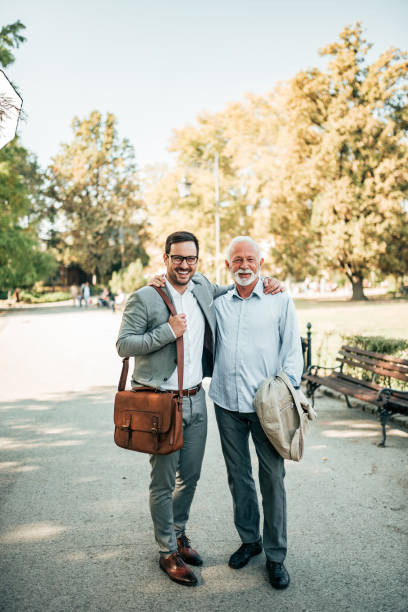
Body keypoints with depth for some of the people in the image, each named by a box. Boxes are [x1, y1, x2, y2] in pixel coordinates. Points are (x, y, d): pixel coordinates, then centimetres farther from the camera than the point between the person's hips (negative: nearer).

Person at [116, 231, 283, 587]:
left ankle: (178, 533, 41)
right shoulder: (144, 298, -11)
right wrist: (168, 332, -21)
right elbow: (123, 345, -11)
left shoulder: (202, 287, 6)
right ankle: (168, 553, 25)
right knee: (164, 483, 7)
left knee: (190, 476, 19)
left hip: (196, 398, 6)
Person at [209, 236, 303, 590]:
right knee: (238, 475, 13)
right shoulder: (218, 305, 10)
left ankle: (275, 555, 17)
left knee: (272, 478, 2)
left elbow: (293, 351, 1)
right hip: (227, 402, 3)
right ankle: (249, 540, 31)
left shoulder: (281, 301, 2)